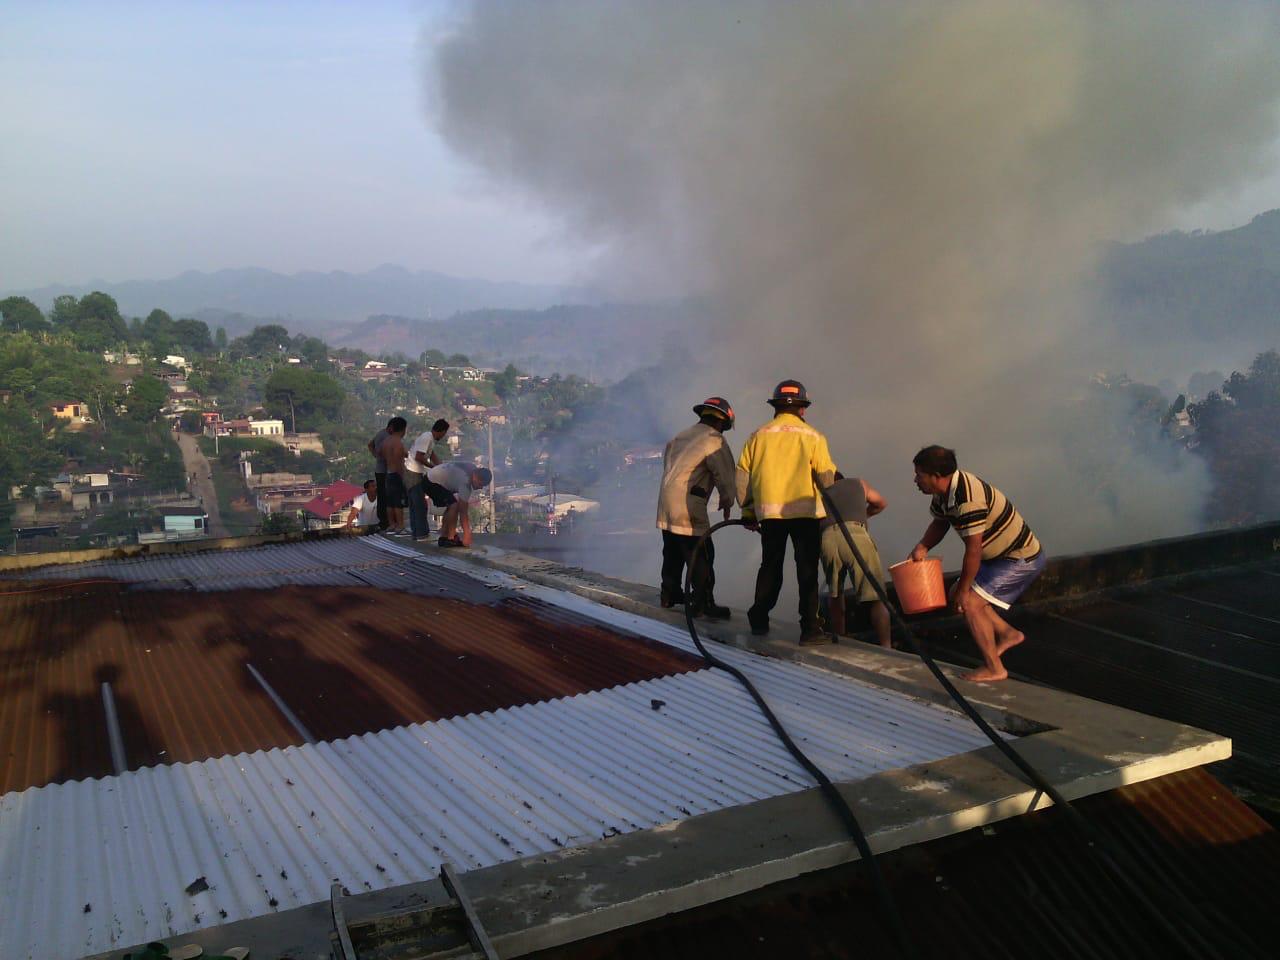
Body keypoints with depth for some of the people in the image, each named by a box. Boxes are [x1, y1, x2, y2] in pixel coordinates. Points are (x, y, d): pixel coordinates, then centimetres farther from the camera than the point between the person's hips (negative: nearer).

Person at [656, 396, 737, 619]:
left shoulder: (678, 437, 15)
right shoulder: (715, 441, -9)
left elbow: (668, 467, 15)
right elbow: (726, 477, -9)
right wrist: (726, 503, 8)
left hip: (666, 506, 8)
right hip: (689, 510, -8)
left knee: (672, 554, 20)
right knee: (701, 558, -1)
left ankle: (670, 594, 32)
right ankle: (703, 604, 1)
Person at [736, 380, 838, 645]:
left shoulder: (759, 435, 7)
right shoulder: (812, 437, 0)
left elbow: (742, 475, 6)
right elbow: (827, 477, -6)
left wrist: (748, 511, 15)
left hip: (768, 512, 3)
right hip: (804, 511, -3)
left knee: (770, 567, 17)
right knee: (807, 570, 3)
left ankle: (759, 621, 23)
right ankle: (809, 628, -1)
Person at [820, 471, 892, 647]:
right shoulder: (858, 483, 36)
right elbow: (881, 504, 52)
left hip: (827, 538, 2)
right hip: (856, 534, -2)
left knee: (835, 595, 23)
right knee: (876, 597, 0)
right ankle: (886, 647, -10)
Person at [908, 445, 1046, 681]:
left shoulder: (968, 499, -32)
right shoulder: (944, 491, -3)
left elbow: (973, 550, -28)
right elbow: (939, 523, 14)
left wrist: (963, 589, -17)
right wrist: (923, 546, -5)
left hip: (1022, 559, -10)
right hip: (1000, 555, 10)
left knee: (969, 603, -15)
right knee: (954, 595, 12)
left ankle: (994, 668, -4)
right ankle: (1008, 634, 24)